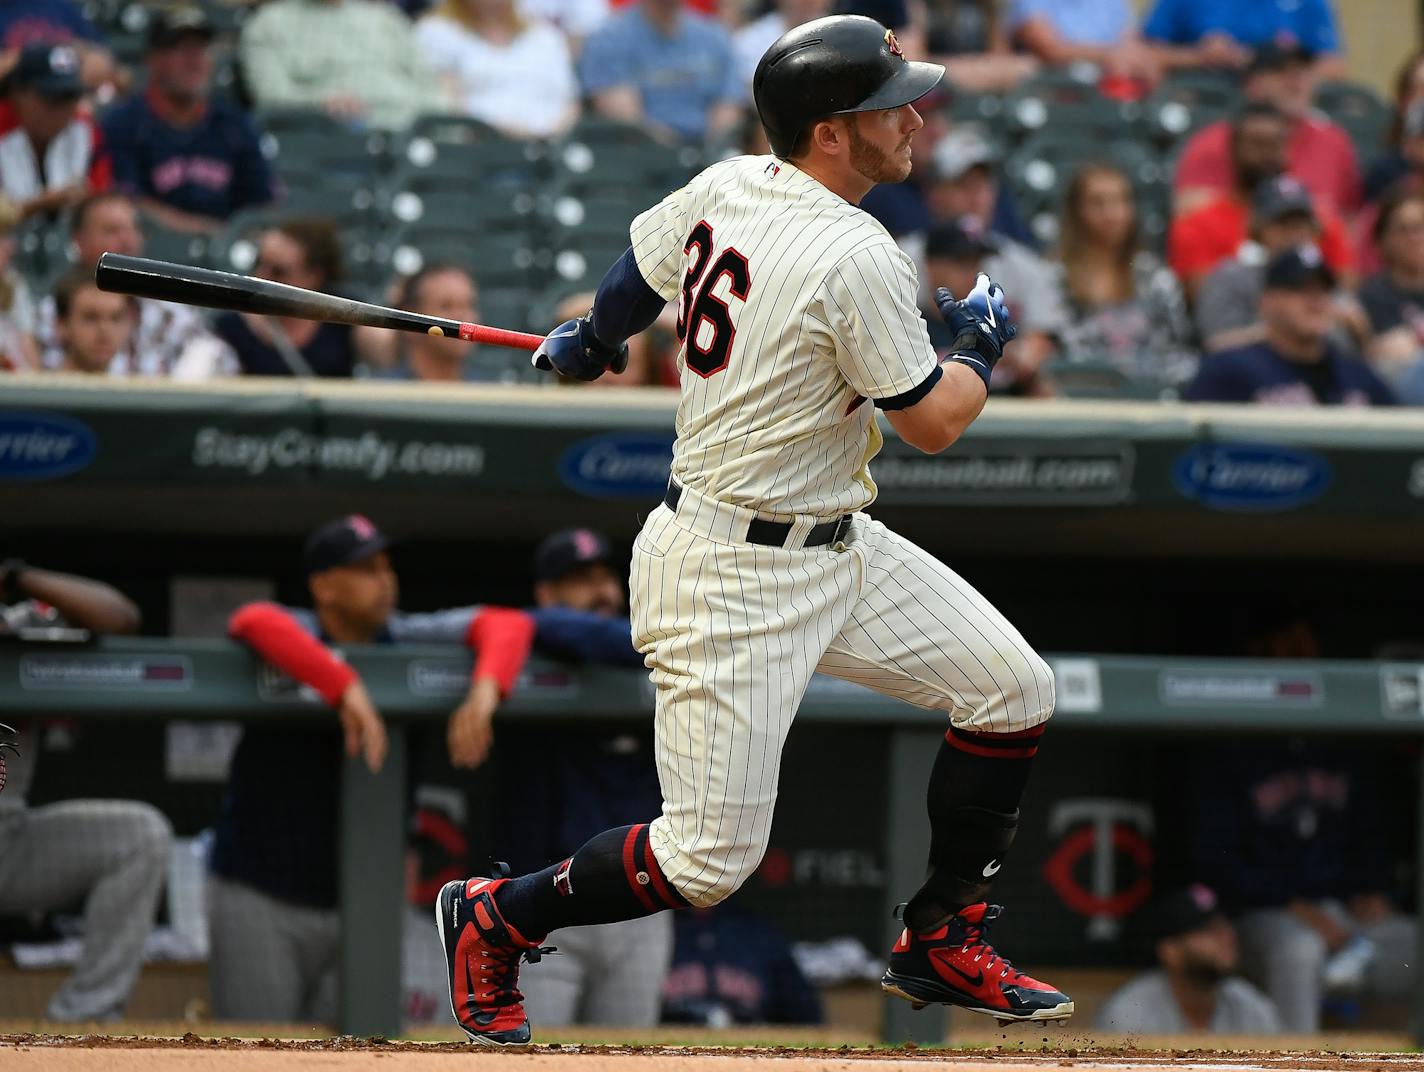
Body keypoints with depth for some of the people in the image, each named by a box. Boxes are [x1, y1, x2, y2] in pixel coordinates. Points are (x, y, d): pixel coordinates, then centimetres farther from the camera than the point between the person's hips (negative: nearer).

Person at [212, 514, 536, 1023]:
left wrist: (484, 693, -25)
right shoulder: (298, 636, -12)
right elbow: (254, 623, -35)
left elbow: (506, 624, -4)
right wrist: (347, 689, -45)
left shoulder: (405, 640, 1)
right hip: (262, 900, -5)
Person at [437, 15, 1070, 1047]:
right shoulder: (858, 259, -24)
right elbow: (933, 422, -15)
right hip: (731, 576, -10)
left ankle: (943, 944, 19)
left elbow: (639, 272, 21)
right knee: (709, 862, -6)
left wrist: (590, 340, 42)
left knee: (1013, 690, 7)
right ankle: (493, 919, 16)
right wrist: (982, 343, 6)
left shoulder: (727, 187, 1)